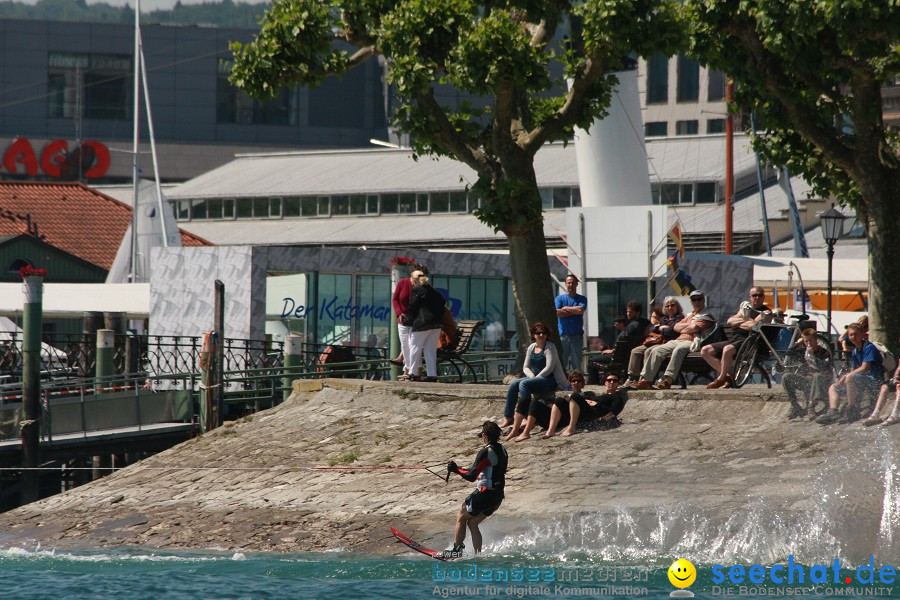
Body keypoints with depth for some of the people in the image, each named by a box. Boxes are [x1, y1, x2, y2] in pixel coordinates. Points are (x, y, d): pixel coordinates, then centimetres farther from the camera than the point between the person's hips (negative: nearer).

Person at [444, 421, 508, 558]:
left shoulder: (485, 453, -18)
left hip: (484, 494, -8)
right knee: (472, 523, 19)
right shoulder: (502, 451, 8)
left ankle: (456, 550, 12)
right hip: (498, 496, 8)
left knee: (461, 518, 11)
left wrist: (456, 470, -5)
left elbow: (471, 476, -20)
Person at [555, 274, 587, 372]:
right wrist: (574, 311, -5)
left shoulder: (581, 299, 9)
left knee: (577, 362, 0)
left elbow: (581, 310, -11)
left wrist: (566, 308, -1)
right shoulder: (560, 298, 9)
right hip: (563, 335, 0)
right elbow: (556, 313, -7)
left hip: (577, 335, 0)